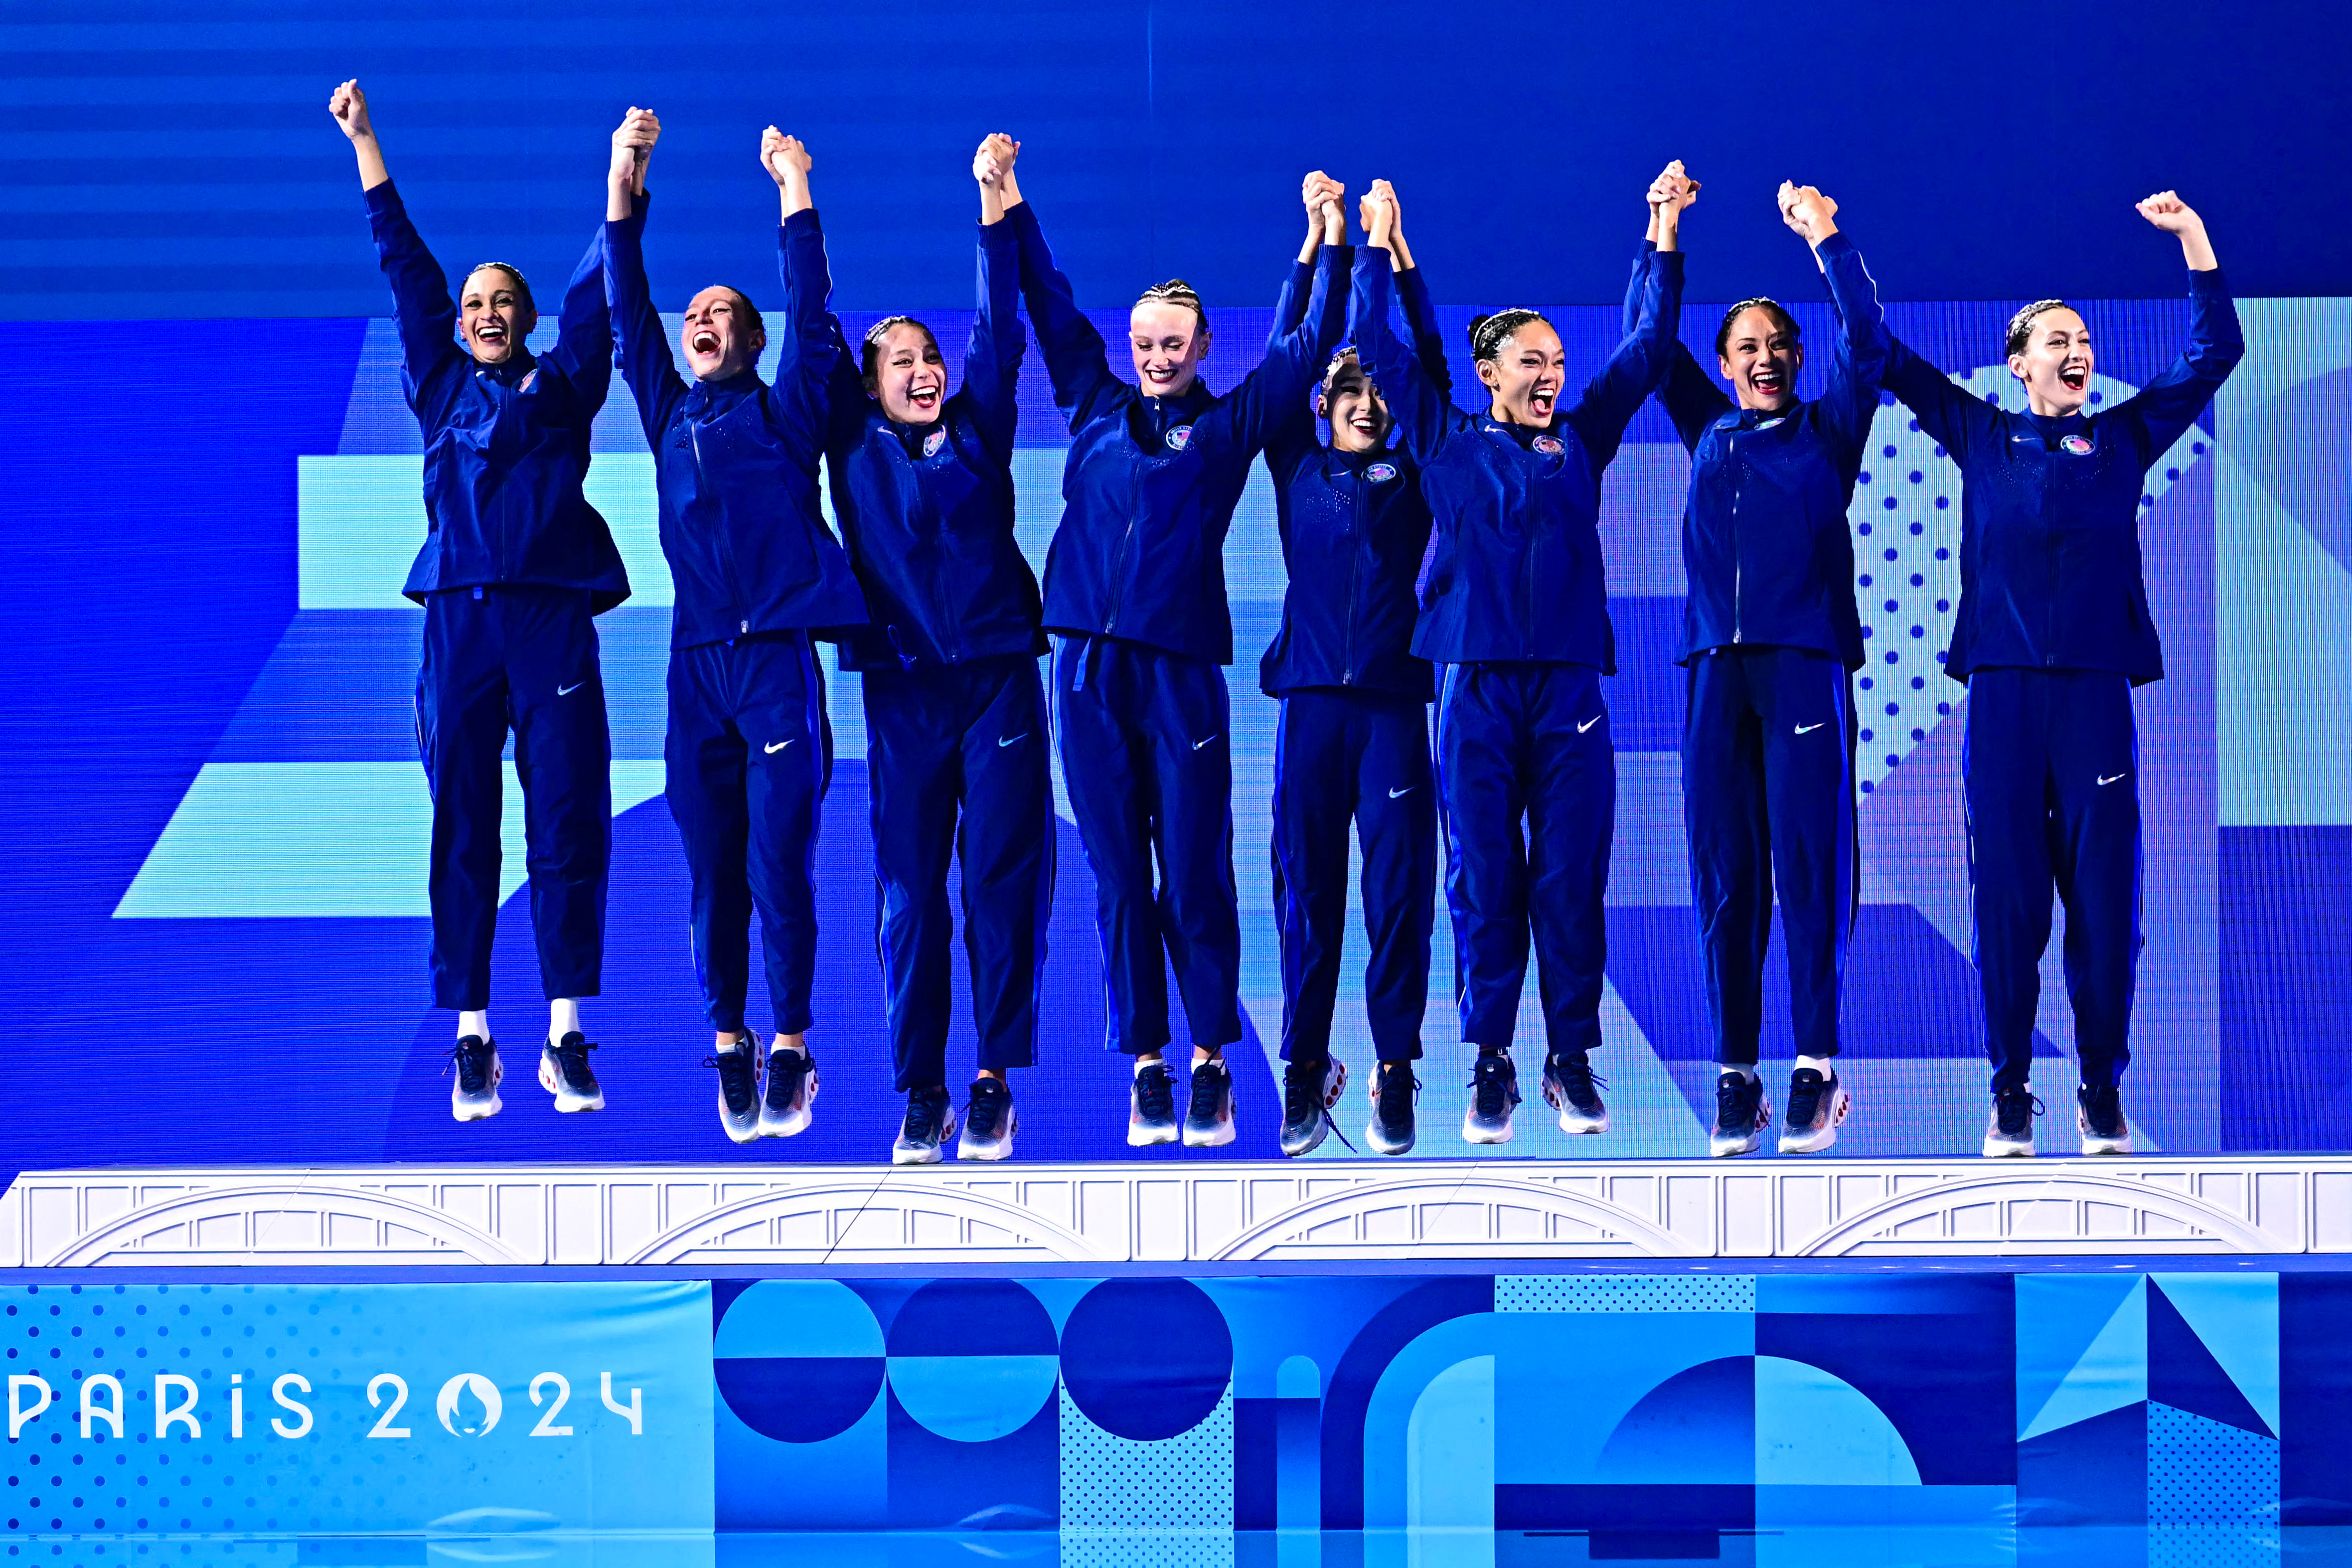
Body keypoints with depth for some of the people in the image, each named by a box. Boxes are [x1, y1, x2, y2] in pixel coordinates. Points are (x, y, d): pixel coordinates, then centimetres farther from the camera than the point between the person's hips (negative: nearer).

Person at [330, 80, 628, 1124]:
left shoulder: (563, 387, 13)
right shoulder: (441, 388, 15)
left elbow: (598, 286, 7)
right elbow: (405, 266, 15)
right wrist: (364, 142, 15)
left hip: (554, 625, -1)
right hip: (461, 625, 1)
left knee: (569, 828, -4)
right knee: (462, 831, -1)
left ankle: (566, 1038, -2)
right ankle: (470, 1040, 2)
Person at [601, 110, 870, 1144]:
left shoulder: (782, 412, 7)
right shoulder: (669, 415, 15)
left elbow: (810, 311, -4)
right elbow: (626, 309, 10)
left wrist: (795, 191, -9)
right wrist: (623, 183, 4)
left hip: (778, 661, -3)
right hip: (696, 669, 3)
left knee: (780, 874, -6)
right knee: (714, 881, 5)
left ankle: (790, 1052, 4)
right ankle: (729, 1049, 14)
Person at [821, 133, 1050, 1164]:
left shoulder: (978, 433, 10)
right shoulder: (855, 448, 8)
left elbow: (1001, 329, 6)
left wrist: (997, 205, 1)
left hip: (998, 681, 0)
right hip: (902, 686, 0)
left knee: (1004, 881, -3)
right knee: (909, 893, -1)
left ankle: (994, 1086, 1)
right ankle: (921, 1097, 3)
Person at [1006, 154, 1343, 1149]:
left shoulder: (1229, 426, 11)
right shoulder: (1096, 409, 16)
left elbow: (1306, 345, 11)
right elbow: (1047, 304, 21)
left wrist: (1323, 243, 10)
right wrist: (1009, 209, 19)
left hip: (1182, 666, -2)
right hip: (1091, 667, 2)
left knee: (1195, 878, -3)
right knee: (1119, 879, 3)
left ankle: (1211, 1064, 5)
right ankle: (1146, 1068, 7)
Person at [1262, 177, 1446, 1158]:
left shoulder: (1412, 477, 12)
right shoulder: (1298, 471, 12)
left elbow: (1430, 366, 6)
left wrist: (1396, 250, 2)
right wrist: (1322, 244, 3)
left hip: (1394, 700, 0)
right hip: (1311, 698, 0)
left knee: (1398, 886, -4)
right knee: (1307, 891, 0)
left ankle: (1395, 1074, 1)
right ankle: (1305, 1074, 6)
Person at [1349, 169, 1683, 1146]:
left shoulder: (1580, 441, 15)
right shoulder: (1449, 442, 10)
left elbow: (1646, 349, 17)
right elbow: (1377, 349, 12)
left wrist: (1664, 243, 15)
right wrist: (1378, 250, 11)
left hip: (1568, 689, 1)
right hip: (1477, 687, -1)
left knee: (1571, 880, -1)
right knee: (1483, 879, -1)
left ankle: (1573, 1061, 6)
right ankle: (1492, 1064, 4)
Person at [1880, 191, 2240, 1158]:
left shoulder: (2123, 440, 14)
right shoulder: (1982, 439, 12)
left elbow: (2214, 353, 13)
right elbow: (1883, 357, 13)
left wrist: (2191, 237, 7)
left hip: (2097, 695, 1)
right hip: (2004, 690, -1)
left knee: (2103, 896, -2)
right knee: (2008, 896, -1)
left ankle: (2102, 1095, 5)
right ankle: (2010, 1095, 4)